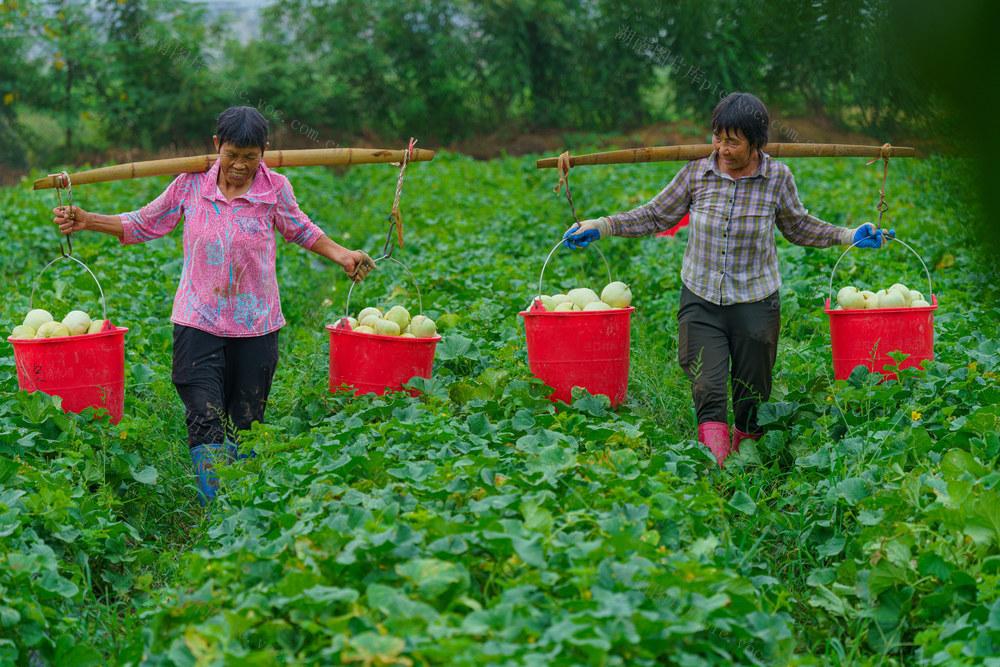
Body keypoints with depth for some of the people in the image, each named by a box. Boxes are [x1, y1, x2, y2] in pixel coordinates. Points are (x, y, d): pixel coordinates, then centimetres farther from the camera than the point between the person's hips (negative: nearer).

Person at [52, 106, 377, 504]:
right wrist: (87, 221, 0)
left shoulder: (275, 189, -2)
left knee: (246, 426, 8)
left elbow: (299, 230, 17)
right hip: (199, 322, -1)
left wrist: (340, 255, 5)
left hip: (256, 324, 1)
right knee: (205, 420, -12)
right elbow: (144, 224, 10)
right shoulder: (190, 186, -2)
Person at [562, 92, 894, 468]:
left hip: (755, 300, 0)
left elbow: (797, 227, 12)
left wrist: (849, 236, 4)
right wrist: (599, 227, -3)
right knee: (708, 389, -13)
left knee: (752, 394, 10)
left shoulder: (777, 178, -5)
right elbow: (656, 216, 5)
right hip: (701, 299, 0)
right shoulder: (697, 172, -5)